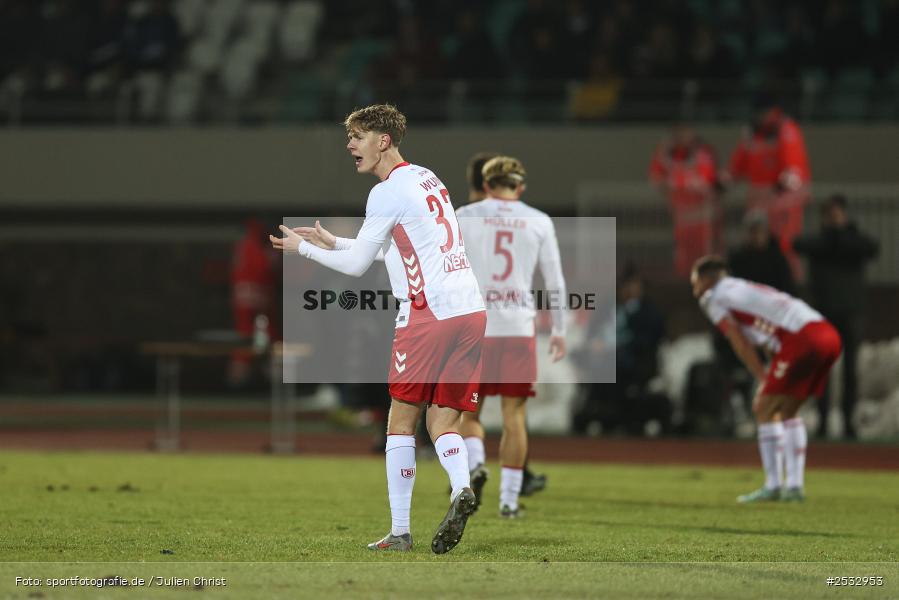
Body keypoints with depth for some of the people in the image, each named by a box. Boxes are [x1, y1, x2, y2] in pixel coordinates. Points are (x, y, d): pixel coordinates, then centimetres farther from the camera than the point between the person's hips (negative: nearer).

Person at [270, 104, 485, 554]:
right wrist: (331, 241, 33)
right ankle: (461, 488, -22)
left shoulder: (388, 192, -6)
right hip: (471, 310, 7)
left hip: (428, 314, -7)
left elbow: (357, 265, 0)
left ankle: (400, 532, 2)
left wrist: (303, 248, 14)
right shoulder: (426, 178, 20)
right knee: (443, 421, 7)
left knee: (401, 418, 3)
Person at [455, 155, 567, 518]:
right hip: (520, 328, 1)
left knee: (468, 409, 12)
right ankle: (509, 499, 4)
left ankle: (475, 463, -16)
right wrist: (559, 330, 17)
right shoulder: (539, 222, 7)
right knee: (514, 415, 6)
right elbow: (555, 282, 9)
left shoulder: (465, 217, 3)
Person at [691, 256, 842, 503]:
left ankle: (772, 487, 0)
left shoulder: (712, 298, 9)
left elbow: (742, 346, 2)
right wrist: (769, 383, 24)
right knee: (788, 410, 19)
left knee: (765, 409, 0)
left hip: (803, 338, -8)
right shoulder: (741, 288, 33)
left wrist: (764, 380, 5)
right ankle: (794, 487, 17)